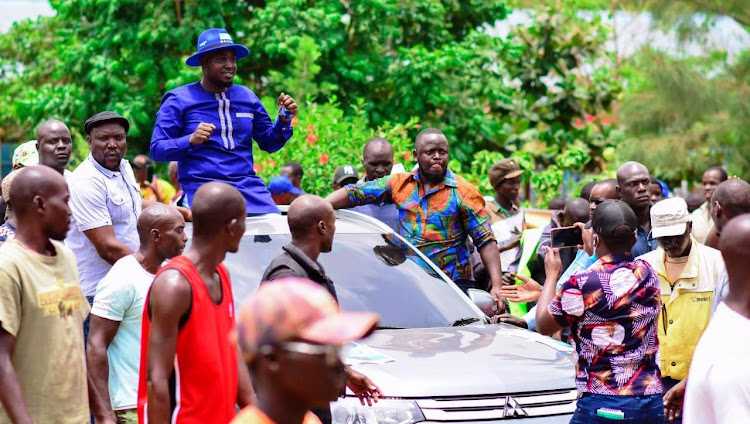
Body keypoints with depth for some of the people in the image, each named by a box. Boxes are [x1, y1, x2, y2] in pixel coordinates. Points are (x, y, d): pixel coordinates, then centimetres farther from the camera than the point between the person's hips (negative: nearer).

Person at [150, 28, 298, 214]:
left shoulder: (246, 97, 16)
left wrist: (284, 121, 3)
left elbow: (268, 143, 22)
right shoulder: (179, 100, 4)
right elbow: (156, 149, -2)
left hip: (249, 187, 4)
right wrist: (191, 140, -18)